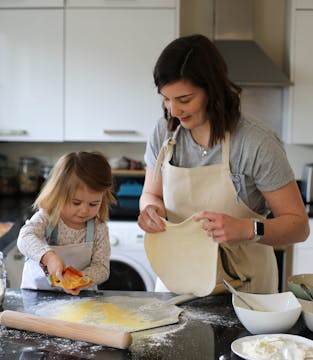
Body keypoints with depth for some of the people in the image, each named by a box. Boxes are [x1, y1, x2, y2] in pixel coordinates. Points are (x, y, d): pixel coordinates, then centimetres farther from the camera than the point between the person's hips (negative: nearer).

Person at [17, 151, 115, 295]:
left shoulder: (99, 229, -5)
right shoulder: (47, 218, -10)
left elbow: (101, 267, -7)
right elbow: (25, 238, -26)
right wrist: (48, 256, -44)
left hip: (80, 294, 0)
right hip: (37, 290, 0)